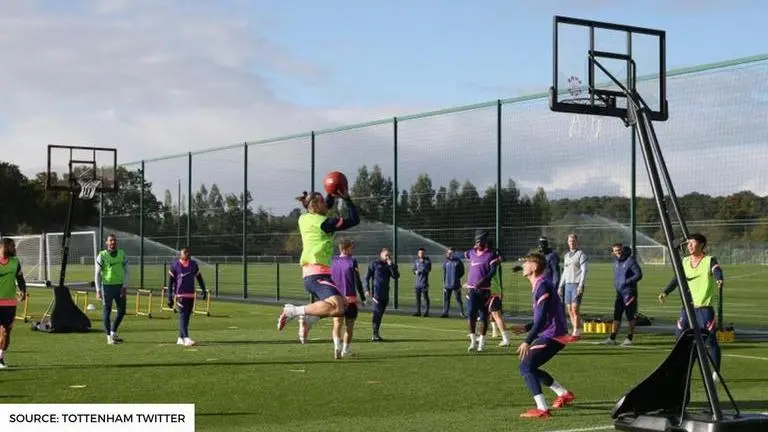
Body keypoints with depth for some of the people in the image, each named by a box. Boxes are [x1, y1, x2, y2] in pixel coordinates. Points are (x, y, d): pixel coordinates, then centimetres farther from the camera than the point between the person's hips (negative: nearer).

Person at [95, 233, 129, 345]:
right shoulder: (102, 256, -2)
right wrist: (98, 290, -7)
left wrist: (125, 286, -5)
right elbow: (98, 274, -1)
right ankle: (109, 336, 8)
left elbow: (126, 271, 7)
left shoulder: (122, 254, 7)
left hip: (120, 286, 3)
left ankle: (113, 332, 24)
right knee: (107, 311, 1)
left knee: (122, 311, 6)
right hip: (107, 286, -3)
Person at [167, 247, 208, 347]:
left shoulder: (193, 264, 8)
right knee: (183, 315, -12)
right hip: (180, 295, -5)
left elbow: (199, 278, 16)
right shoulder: (175, 265, -3)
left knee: (187, 316, 7)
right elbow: (170, 282, -2)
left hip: (191, 295, 5)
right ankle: (186, 339, -19)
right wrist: (170, 297, -6)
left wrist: (204, 290, 10)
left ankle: (180, 338, 17)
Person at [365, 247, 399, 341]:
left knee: (380, 313, 8)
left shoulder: (391, 265, 13)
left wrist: (391, 265, -9)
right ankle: (375, 334, -14)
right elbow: (367, 277, 0)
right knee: (377, 312, -12)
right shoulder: (374, 264, 0)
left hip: (385, 294, 5)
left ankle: (376, 334, 14)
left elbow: (396, 277, 0)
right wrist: (367, 289, -9)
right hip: (376, 293, -5)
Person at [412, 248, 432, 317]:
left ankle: (426, 312, -1)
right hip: (417, 282, 6)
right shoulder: (416, 261, 13)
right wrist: (415, 271, -3)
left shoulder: (427, 260, -3)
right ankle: (418, 312, 16)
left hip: (424, 282, -6)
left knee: (425, 297, -5)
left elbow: (428, 269, -12)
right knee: (418, 297, 9)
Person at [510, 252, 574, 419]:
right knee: (530, 367, 21)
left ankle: (542, 409, -22)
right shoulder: (538, 285, 16)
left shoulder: (542, 285, -16)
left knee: (526, 367, -16)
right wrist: (526, 328, 16)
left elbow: (542, 318, -24)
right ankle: (564, 394, 34)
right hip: (551, 334, 10)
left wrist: (527, 341, -28)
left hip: (552, 336, -10)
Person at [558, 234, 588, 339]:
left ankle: (576, 332, -9)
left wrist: (580, 286, -18)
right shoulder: (566, 255, 19)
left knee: (575, 309, -11)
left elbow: (584, 271, -9)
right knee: (570, 310, 4)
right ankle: (576, 332, 9)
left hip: (577, 285, -7)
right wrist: (560, 286, 18)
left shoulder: (581, 254, -2)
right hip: (568, 285, 7)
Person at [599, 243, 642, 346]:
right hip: (619, 292, 7)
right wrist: (616, 284, 11)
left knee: (630, 316, 1)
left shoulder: (630, 260, -10)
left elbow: (639, 275, -13)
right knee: (616, 315, 5)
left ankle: (630, 338, 8)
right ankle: (612, 339, 5)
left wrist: (627, 282, -20)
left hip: (629, 292, -7)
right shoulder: (616, 262, 12)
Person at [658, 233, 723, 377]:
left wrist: (719, 280, -46)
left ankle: (716, 372, 8)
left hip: (704, 308, -5)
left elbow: (717, 271, -23)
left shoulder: (710, 260, -4)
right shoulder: (685, 261, 11)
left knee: (710, 341, -3)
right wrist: (665, 292, -6)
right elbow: (677, 279, 9)